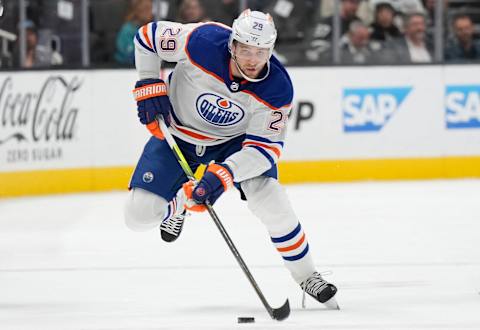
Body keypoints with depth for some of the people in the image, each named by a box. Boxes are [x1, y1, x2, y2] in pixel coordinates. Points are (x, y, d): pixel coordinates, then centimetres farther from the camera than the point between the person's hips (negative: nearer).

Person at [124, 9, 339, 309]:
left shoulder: (277, 89, -28)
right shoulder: (203, 42, -32)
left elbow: (265, 146, -26)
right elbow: (149, 36, -15)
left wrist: (222, 175, -40)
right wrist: (149, 88, -19)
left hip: (235, 140, 0)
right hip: (177, 133, 0)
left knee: (270, 200, -23)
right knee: (140, 216, -10)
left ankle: (306, 276, -2)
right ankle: (178, 202, 29)